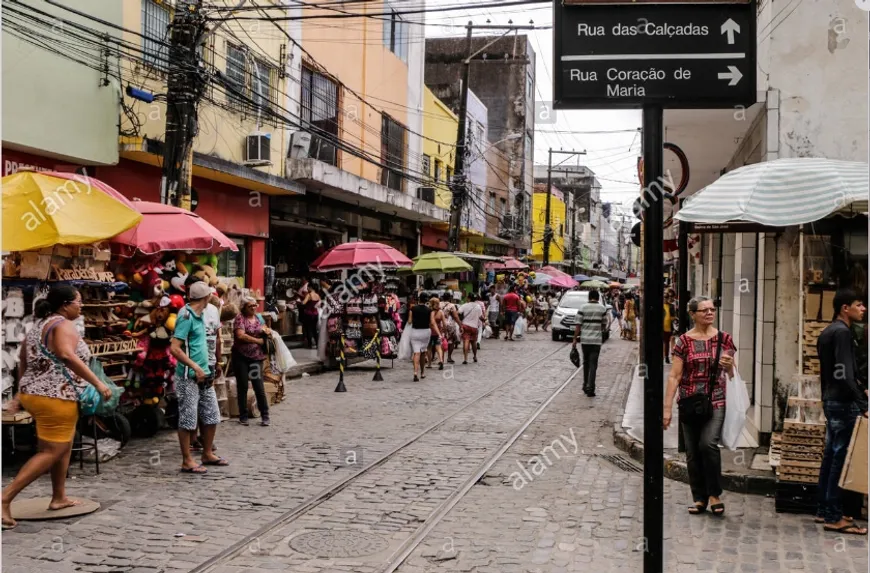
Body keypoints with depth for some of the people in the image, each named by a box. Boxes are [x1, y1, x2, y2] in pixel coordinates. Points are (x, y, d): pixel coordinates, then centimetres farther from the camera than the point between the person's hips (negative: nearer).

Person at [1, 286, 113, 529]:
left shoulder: (40, 325, 17)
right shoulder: (63, 325, -12)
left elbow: (23, 360, 20)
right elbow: (67, 355, -30)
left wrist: (22, 393, 25)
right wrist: (97, 383, -30)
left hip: (35, 394, 10)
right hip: (55, 397, -10)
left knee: (64, 446, 20)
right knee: (51, 453, -6)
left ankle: (59, 498, 25)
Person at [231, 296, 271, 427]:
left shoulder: (258, 318, 12)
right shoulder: (240, 318, -5)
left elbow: (265, 331, 24)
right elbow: (240, 335, -18)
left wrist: (267, 331, -1)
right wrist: (258, 340, -10)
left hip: (256, 357, 3)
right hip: (241, 357, -3)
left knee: (259, 386, -1)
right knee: (242, 387, 5)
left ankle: (265, 416, 5)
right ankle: (243, 416, 15)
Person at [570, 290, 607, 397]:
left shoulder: (583, 308, -1)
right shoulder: (602, 309, -1)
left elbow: (578, 325, -4)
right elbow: (604, 324, 7)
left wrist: (575, 340, 0)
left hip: (584, 340, 1)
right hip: (597, 340, -1)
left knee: (586, 362, 16)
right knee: (593, 364, -2)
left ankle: (585, 385, 23)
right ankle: (590, 388, -10)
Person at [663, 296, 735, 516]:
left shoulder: (724, 339, 6)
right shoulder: (684, 341, 1)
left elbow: (732, 374, 14)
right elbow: (674, 376, -2)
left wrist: (729, 365, -10)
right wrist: (667, 407, -7)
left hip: (715, 402, 0)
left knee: (708, 443, -20)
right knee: (692, 452, 4)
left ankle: (714, 494, -3)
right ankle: (700, 499, 17)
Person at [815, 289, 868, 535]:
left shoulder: (829, 331, 15)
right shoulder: (842, 332, -15)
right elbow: (844, 374, -23)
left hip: (832, 400, 10)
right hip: (843, 403, -10)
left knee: (831, 456, 13)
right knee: (841, 458, -7)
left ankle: (824, 510, 20)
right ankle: (834, 517, -4)